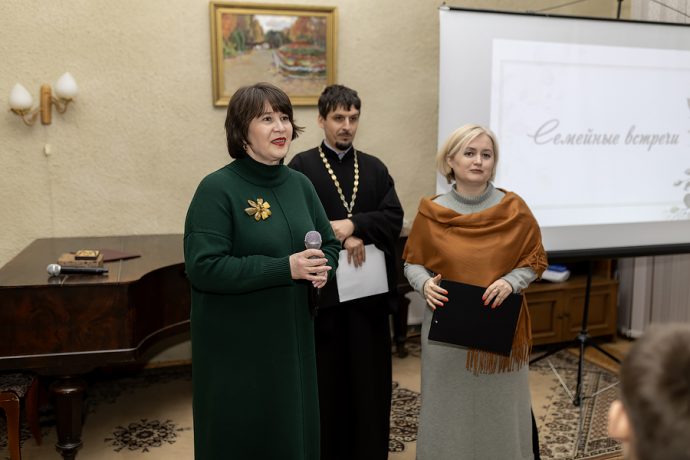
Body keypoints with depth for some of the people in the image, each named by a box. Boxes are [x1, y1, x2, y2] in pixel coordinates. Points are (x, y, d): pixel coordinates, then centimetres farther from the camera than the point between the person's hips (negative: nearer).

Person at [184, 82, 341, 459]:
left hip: (292, 338, 6)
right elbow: (203, 268, -21)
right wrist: (284, 268, -24)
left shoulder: (299, 184, 5)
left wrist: (321, 269, -10)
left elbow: (330, 244, 13)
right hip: (236, 347, -5)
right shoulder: (217, 188, -13)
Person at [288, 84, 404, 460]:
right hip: (323, 288, -3)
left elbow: (394, 219, -1)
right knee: (327, 378, 7)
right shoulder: (301, 166, -1)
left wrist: (353, 225, -15)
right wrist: (341, 239, -16)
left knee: (370, 377, 10)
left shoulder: (376, 168, 11)